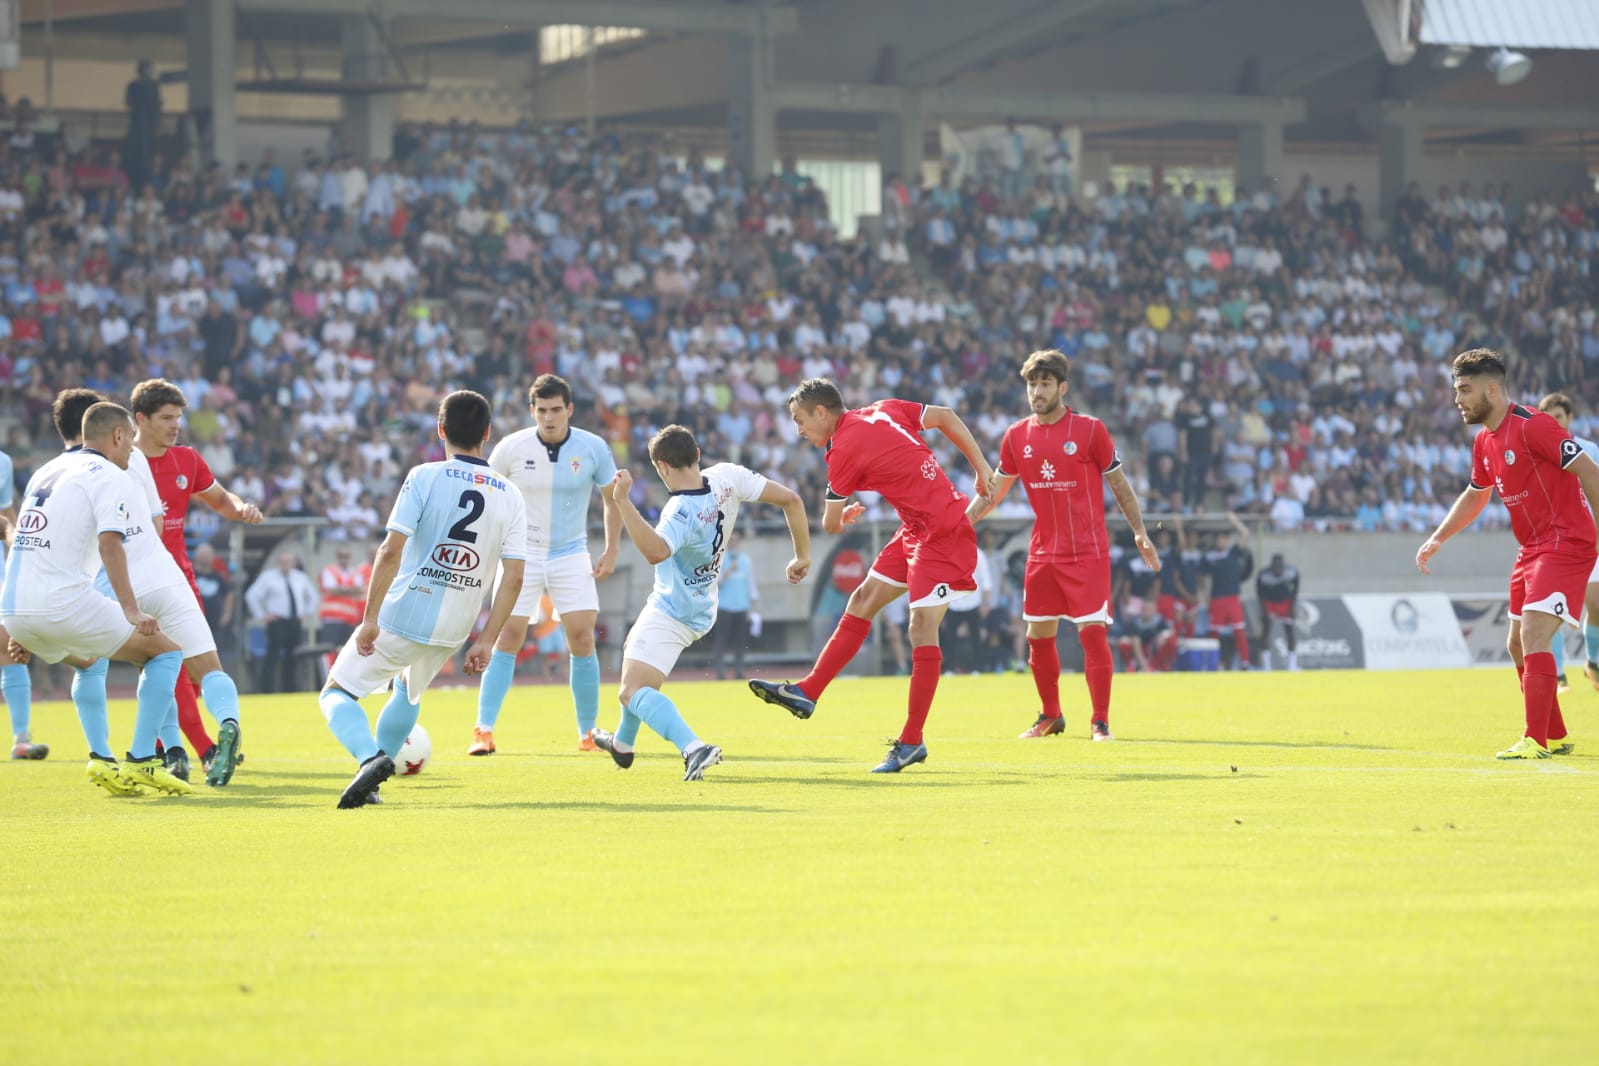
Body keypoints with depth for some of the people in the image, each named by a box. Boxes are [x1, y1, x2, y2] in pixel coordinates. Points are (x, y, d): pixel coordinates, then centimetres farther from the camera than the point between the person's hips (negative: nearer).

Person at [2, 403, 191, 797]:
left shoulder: (46, 472, 23)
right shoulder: (112, 478, 0)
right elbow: (109, 543, -15)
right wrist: (131, 611, -20)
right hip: (63, 603, -8)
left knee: (86, 660, 35)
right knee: (166, 652, 5)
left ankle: (102, 760, 20)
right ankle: (140, 760, -5)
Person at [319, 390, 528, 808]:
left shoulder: (425, 477, -9)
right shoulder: (509, 496, 2)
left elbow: (392, 551, -16)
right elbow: (513, 577, -2)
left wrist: (370, 618, -13)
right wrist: (486, 641, 2)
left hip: (402, 616, -5)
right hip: (452, 632, 5)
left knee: (337, 692, 7)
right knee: (409, 691, 33)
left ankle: (371, 757, -21)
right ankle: (369, 785, 29)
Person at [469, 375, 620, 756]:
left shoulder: (593, 448, -8)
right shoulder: (511, 448, -10)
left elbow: (612, 497, 7)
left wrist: (611, 551, 3)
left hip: (572, 555, 1)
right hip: (522, 554, -1)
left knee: (582, 640, -6)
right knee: (507, 639, -9)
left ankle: (589, 733, 6)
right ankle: (483, 731, -7)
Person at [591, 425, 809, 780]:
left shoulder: (681, 512, -32)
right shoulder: (728, 478, -11)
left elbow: (655, 552, -51)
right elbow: (790, 499, -9)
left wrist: (622, 501, -50)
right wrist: (802, 556, 2)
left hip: (671, 613, -10)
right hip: (702, 607, 10)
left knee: (633, 693, -16)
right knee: (633, 645, 35)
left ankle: (694, 748, -39)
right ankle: (622, 744, 48)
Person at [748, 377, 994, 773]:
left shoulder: (843, 453, -15)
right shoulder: (884, 411, 7)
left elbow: (831, 524, -3)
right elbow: (946, 417, 10)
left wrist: (846, 515, 22)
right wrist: (982, 469, 11)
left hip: (940, 535, -10)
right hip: (916, 529, 10)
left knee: (922, 629, -9)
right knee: (862, 602, 10)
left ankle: (912, 741, -6)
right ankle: (807, 693, 12)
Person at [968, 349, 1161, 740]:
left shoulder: (1090, 430, -6)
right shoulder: (1016, 437, 4)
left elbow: (1119, 484, 2)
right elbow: (993, 491, 14)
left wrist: (1139, 532, -1)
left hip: (1088, 553, -4)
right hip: (1043, 553, 4)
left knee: (1093, 632, -11)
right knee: (1038, 635, 6)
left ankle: (1100, 721, -3)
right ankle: (1051, 716, 23)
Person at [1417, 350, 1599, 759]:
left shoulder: (1532, 426, -18)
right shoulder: (1484, 441, 10)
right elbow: (1475, 495, 27)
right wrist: (1438, 539, 19)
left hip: (1565, 543, -10)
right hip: (1531, 548, 10)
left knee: (1533, 635, -20)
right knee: (1518, 646, 12)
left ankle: (1535, 741, -20)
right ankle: (1556, 736, 25)